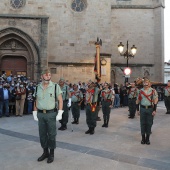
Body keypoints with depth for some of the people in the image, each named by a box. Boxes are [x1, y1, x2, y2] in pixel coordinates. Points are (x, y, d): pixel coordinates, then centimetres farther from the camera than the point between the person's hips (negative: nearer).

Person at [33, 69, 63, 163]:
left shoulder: (55, 86, -3)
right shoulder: (38, 87, 8)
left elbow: (60, 100, -3)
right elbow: (36, 101, 12)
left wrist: (60, 113, -10)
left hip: (51, 113, -4)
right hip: (40, 114, 4)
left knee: (51, 134, 5)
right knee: (42, 134, 12)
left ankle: (52, 154, 19)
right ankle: (45, 152, 28)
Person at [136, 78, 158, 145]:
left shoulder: (153, 91, -3)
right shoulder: (140, 91, 4)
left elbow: (155, 101, -6)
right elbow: (137, 101, 9)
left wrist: (154, 110, -12)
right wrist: (138, 110, 5)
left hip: (150, 109, -2)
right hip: (142, 109, 2)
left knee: (149, 124, 5)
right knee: (142, 123, 5)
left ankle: (147, 138, 18)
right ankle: (143, 138, 18)